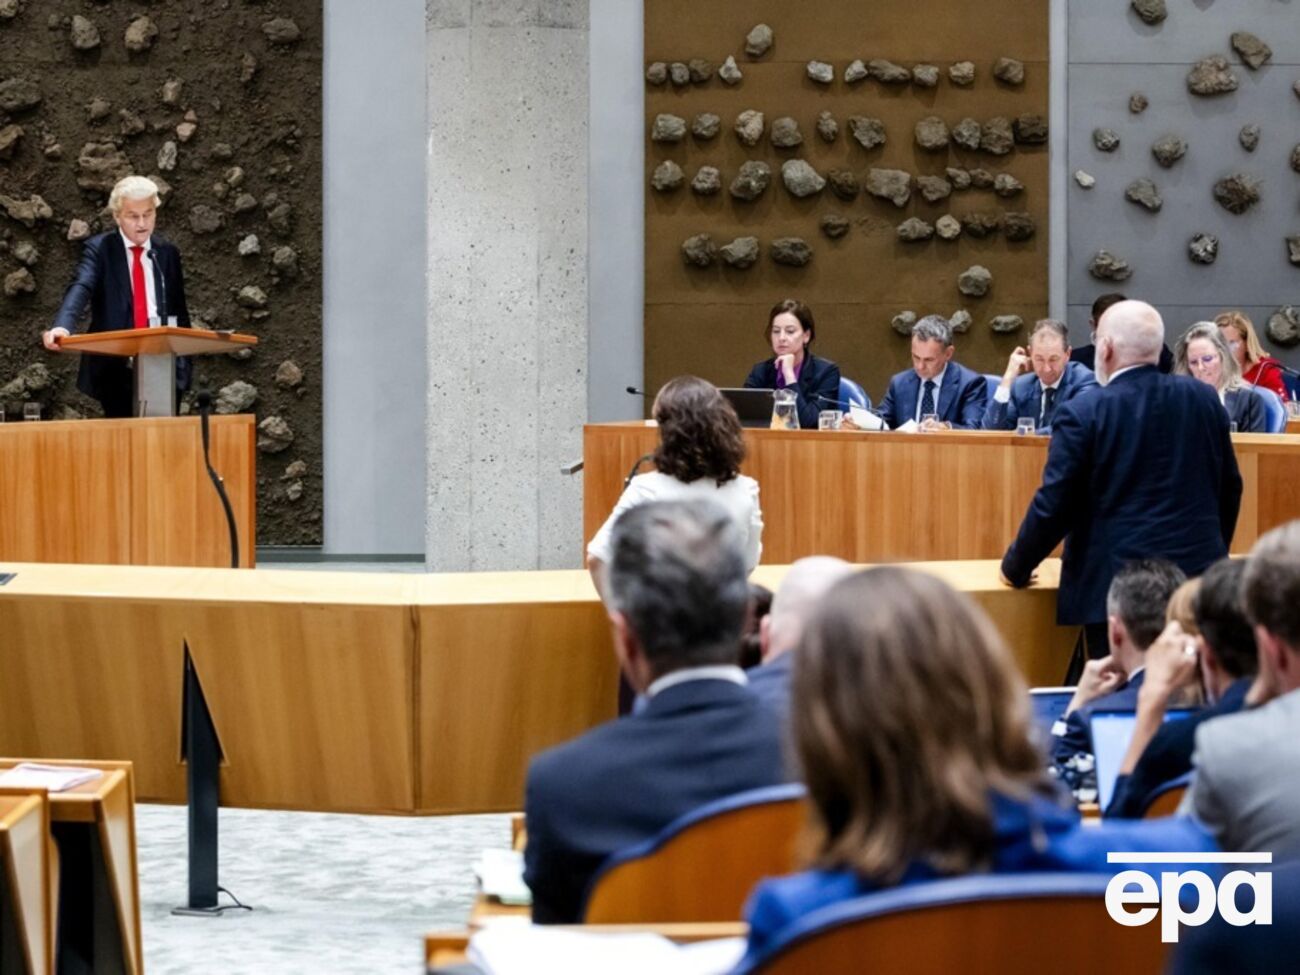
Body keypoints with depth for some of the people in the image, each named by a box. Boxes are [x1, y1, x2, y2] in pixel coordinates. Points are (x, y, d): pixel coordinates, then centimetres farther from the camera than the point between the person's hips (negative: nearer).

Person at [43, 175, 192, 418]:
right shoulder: (99, 249, -1)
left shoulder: (168, 252, 11)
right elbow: (80, 289, -18)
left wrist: (184, 359, 12)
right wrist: (63, 326, -37)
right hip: (115, 368, -3)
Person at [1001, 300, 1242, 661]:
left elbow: (1053, 506, -8)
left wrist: (1016, 567, 8)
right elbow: (1229, 487, 14)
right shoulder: (1203, 398, 5)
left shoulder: (1083, 414, -8)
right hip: (1198, 578, 4)